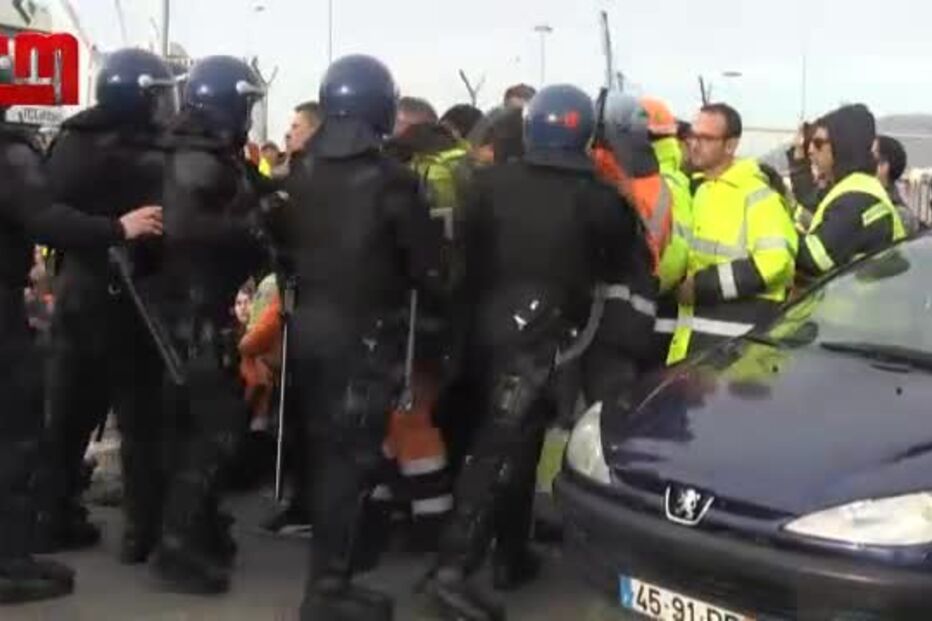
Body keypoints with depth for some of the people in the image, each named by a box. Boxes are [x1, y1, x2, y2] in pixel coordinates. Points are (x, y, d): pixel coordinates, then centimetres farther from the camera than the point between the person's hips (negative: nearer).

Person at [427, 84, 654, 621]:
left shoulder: (493, 182, 2)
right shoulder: (598, 198, -5)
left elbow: (465, 250, 6)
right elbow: (624, 267, 6)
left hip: (490, 325, 5)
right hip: (543, 334, -5)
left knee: (511, 440, 19)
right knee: (504, 446, -9)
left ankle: (511, 553, 26)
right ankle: (455, 567, -17)